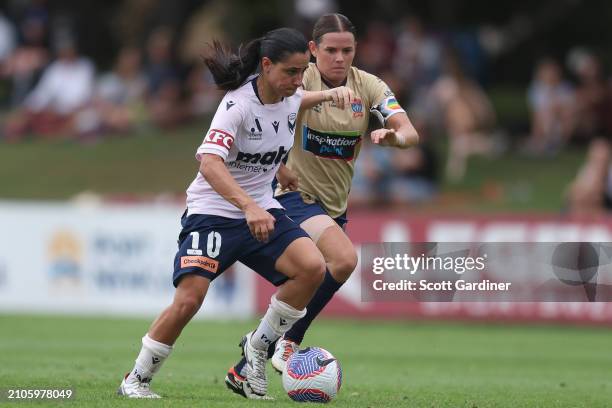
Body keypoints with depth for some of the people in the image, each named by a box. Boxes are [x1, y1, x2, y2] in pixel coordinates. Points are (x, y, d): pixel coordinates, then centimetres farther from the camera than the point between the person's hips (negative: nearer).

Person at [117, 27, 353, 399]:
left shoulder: (290, 97, -1)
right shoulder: (238, 104, -22)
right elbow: (210, 163, -36)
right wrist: (249, 208, -46)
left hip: (262, 209, 6)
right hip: (213, 212, -6)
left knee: (313, 267, -19)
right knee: (189, 299, -19)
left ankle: (258, 347, 0)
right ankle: (136, 380, 2)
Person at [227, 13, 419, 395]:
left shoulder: (368, 85, -2)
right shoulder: (302, 80, -14)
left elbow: (410, 132, -12)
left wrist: (394, 136, -36)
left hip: (335, 203, 6)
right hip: (295, 194, -6)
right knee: (344, 258, -29)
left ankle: (245, 369, 24)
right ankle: (288, 342, -16)